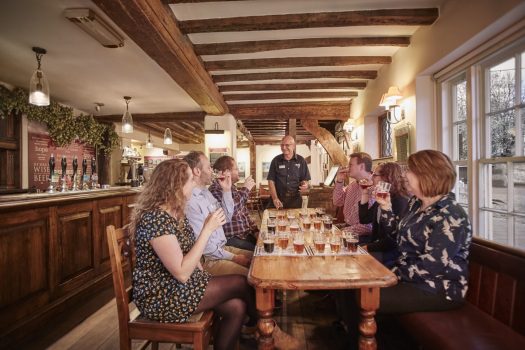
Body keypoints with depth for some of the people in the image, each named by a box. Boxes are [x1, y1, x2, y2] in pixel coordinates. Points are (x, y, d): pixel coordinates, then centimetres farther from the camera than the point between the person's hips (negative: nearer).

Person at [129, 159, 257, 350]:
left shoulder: (175, 212, 5)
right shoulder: (156, 219, -24)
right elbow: (182, 273, -27)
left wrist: (207, 280, 3)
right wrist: (207, 229, -26)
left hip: (176, 285, 8)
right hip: (160, 297, -8)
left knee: (236, 308, -9)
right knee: (240, 283, -9)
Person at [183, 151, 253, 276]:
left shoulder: (205, 192, 8)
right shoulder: (189, 201, -23)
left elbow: (226, 218, 12)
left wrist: (227, 190, 1)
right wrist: (233, 257, -14)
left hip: (222, 248, 9)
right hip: (207, 259, -9)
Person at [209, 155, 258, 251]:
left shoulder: (232, 187, 13)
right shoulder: (215, 189, -15)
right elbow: (230, 209, -31)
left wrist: (255, 230, 9)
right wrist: (245, 189, -18)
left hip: (246, 233, 8)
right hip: (231, 238, -8)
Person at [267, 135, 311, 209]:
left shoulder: (301, 161, 1)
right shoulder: (276, 160, 0)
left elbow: (305, 179, 6)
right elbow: (271, 181, -1)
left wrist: (305, 185, -18)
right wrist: (275, 198, -13)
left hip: (295, 199, 1)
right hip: (279, 198, 0)